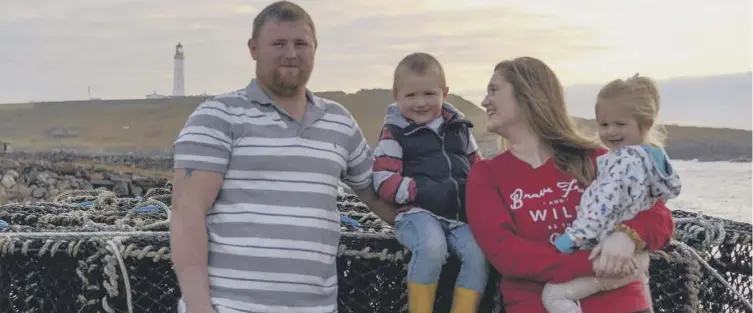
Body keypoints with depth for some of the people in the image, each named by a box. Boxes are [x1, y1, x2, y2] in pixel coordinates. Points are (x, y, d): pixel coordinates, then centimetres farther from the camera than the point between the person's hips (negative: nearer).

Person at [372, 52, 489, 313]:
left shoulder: (459, 127, 15)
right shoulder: (395, 133, 1)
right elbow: (384, 183, -7)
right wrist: (425, 192, -19)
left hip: (461, 213, 4)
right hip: (419, 212, -4)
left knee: (479, 252, -22)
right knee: (432, 247, -34)